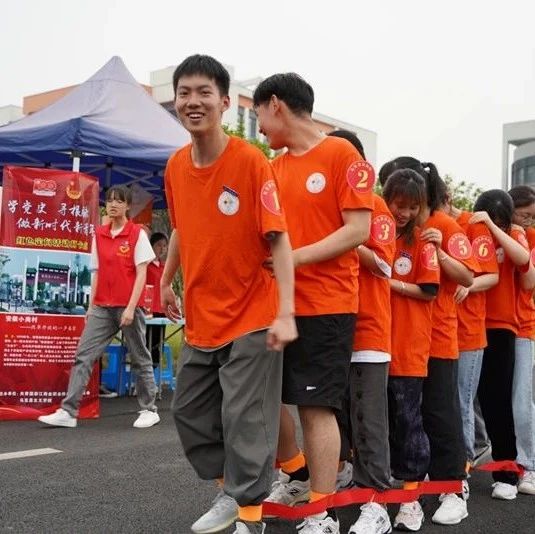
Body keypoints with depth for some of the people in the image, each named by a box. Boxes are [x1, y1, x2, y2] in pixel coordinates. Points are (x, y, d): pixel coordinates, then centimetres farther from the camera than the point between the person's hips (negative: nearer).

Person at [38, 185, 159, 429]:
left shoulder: (137, 234, -4)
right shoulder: (99, 235, 10)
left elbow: (141, 274, -8)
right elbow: (97, 273, 14)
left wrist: (131, 307, -15)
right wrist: (91, 306, 8)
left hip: (128, 306, -4)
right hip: (102, 308, 5)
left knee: (139, 359, 5)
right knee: (83, 356, -2)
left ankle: (149, 410, 18)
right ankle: (68, 412, 0)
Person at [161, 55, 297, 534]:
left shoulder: (251, 161, -16)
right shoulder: (175, 166, 2)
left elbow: (279, 240, -19)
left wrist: (285, 313, -25)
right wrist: (166, 281, 21)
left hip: (252, 317, -7)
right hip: (200, 319, 7)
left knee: (245, 419, -2)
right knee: (190, 411, 16)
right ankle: (231, 491, 36)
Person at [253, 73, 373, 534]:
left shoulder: (341, 154, -7)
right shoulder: (274, 168, 12)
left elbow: (358, 229, -13)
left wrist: (295, 258, -20)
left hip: (326, 306, -7)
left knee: (316, 407, -2)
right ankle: (292, 475, 36)